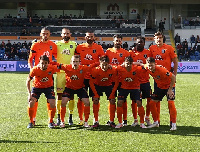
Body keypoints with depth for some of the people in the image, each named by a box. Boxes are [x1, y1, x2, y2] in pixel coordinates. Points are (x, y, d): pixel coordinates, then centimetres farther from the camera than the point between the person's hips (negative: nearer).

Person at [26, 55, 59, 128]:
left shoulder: (52, 68, -27)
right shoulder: (34, 70, -28)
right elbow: (28, 81, -15)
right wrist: (29, 94, -17)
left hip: (48, 87, 1)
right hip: (37, 87, -1)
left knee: (52, 104, -13)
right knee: (31, 103, -15)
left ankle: (51, 122, 9)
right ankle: (31, 122, 5)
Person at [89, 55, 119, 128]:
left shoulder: (113, 70, -27)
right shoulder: (95, 70, -29)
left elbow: (116, 82, -14)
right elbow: (91, 82, -18)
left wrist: (112, 93, -17)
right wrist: (96, 94, -20)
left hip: (108, 86, 1)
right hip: (98, 86, -1)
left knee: (112, 101, -11)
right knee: (95, 100, -15)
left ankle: (111, 121, 1)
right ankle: (96, 121, -7)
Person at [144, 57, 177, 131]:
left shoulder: (161, 70, -34)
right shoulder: (147, 68, -15)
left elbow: (173, 77, -29)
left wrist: (170, 89, -25)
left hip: (168, 86, -7)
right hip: (159, 87, 7)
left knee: (170, 103, -19)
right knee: (152, 103, 2)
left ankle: (174, 124, -11)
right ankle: (156, 122, 16)